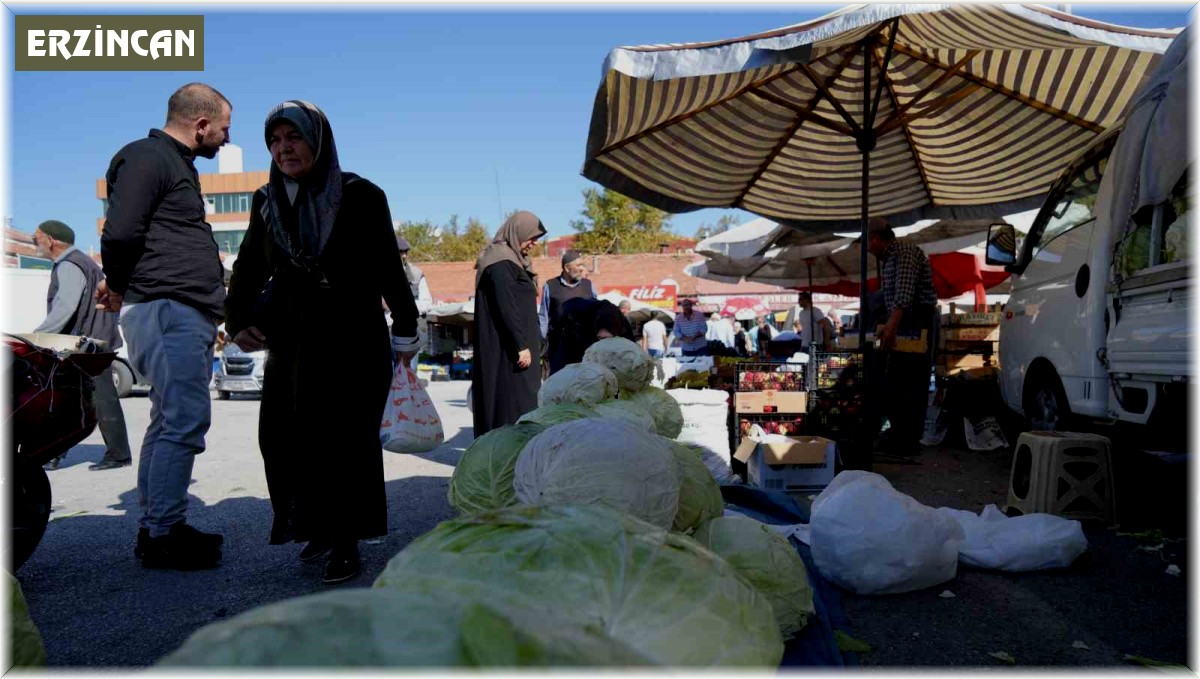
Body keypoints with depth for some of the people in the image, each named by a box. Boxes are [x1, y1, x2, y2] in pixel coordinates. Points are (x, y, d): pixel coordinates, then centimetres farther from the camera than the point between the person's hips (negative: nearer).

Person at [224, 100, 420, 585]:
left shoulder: (359, 196, -4)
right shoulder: (267, 202, 9)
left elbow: (388, 268, -2)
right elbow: (248, 268, 14)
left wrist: (405, 332, 0)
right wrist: (238, 321, -1)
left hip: (353, 344, -4)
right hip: (290, 345, 4)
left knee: (345, 440, -3)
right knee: (283, 439, 0)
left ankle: (346, 541, 8)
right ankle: (317, 527, 20)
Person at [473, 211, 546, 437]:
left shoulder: (513, 261, 16)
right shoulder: (501, 263, -14)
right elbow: (506, 308, -21)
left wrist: (534, 342, 19)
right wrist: (521, 346, -22)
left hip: (513, 345, 10)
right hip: (507, 348, -10)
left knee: (522, 400, 11)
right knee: (513, 401, -8)